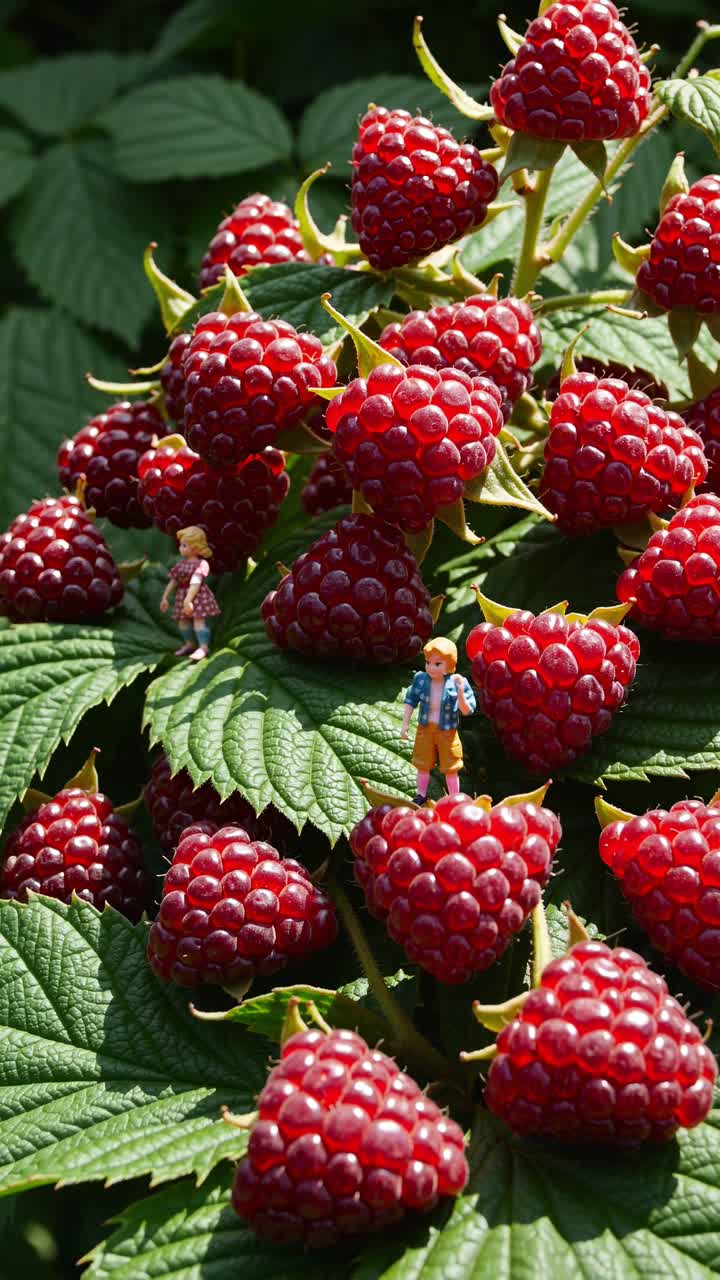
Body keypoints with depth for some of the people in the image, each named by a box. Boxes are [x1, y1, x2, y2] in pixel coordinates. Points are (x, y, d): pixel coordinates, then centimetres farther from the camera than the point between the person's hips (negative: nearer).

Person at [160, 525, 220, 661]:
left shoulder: (201, 564, -16)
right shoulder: (181, 563, 8)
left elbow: (195, 584, -25)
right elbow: (173, 581, 12)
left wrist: (188, 600, -33)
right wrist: (165, 597, 12)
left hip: (198, 596, -8)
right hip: (183, 595, 8)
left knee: (198, 620, -12)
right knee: (183, 620, 13)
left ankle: (203, 647, -8)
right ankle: (189, 644, 29)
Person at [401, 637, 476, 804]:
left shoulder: (457, 683, -20)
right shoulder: (420, 679, -14)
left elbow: (467, 711, -19)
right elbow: (410, 702, -2)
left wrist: (460, 692, -35)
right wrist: (405, 724, -5)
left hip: (447, 732, -2)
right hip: (425, 729, 2)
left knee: (450, 768, 10)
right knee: (423, 765, 19)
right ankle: (421, 795, 39)